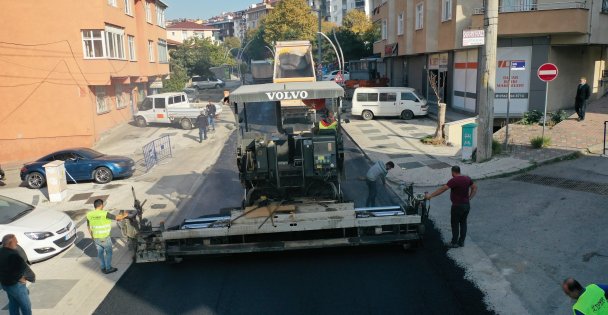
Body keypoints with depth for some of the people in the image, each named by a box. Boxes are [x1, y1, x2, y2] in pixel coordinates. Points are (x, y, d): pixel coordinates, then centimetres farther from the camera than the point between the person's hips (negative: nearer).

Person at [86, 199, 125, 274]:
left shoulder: (89, 215, -6)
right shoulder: (105, 214, -21)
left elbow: (89, 228, 6)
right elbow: (117, 218, -11)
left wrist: (92, 237, 19)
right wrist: (123, 216, 11)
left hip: (96, 238, 5)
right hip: (105, 238, -5)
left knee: (100, 252, 20)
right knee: (108, 252, 13)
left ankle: (103, 268, 32)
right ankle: (108, 268, 20)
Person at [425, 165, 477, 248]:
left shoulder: (454, 180, -20)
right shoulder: (467, 179, 2)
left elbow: (442, 189, -23)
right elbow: (475, 188, 9)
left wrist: (430, 195, -21)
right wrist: (469, 198, 8)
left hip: (457, 206, -7)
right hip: (467, 205, 7)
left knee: (455, 224, 6)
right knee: (463, 223, 17)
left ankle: (454, 243, 14)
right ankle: (461, 241, 25)